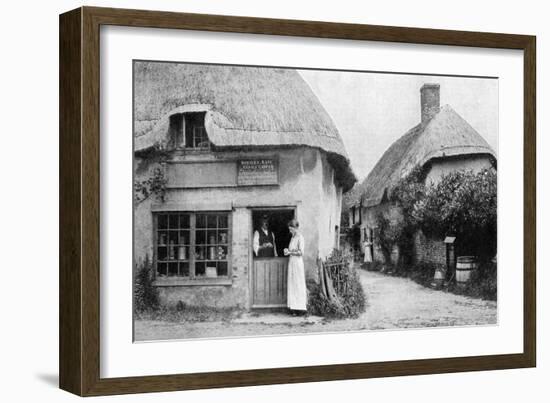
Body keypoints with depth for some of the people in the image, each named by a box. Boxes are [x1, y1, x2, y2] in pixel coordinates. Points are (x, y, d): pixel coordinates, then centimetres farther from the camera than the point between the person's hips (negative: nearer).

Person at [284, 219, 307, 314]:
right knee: (291, 285, 5)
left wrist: (290, 252, -10)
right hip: (291, 261, 8)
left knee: (298, 285, -4)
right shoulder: (293, 237, 14)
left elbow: (301, 252, -16)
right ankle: (294, 308, 6)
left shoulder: (300, 237, -10)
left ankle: (300, 308, -1)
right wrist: (287, 250, 5)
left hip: (297, 262, -8)